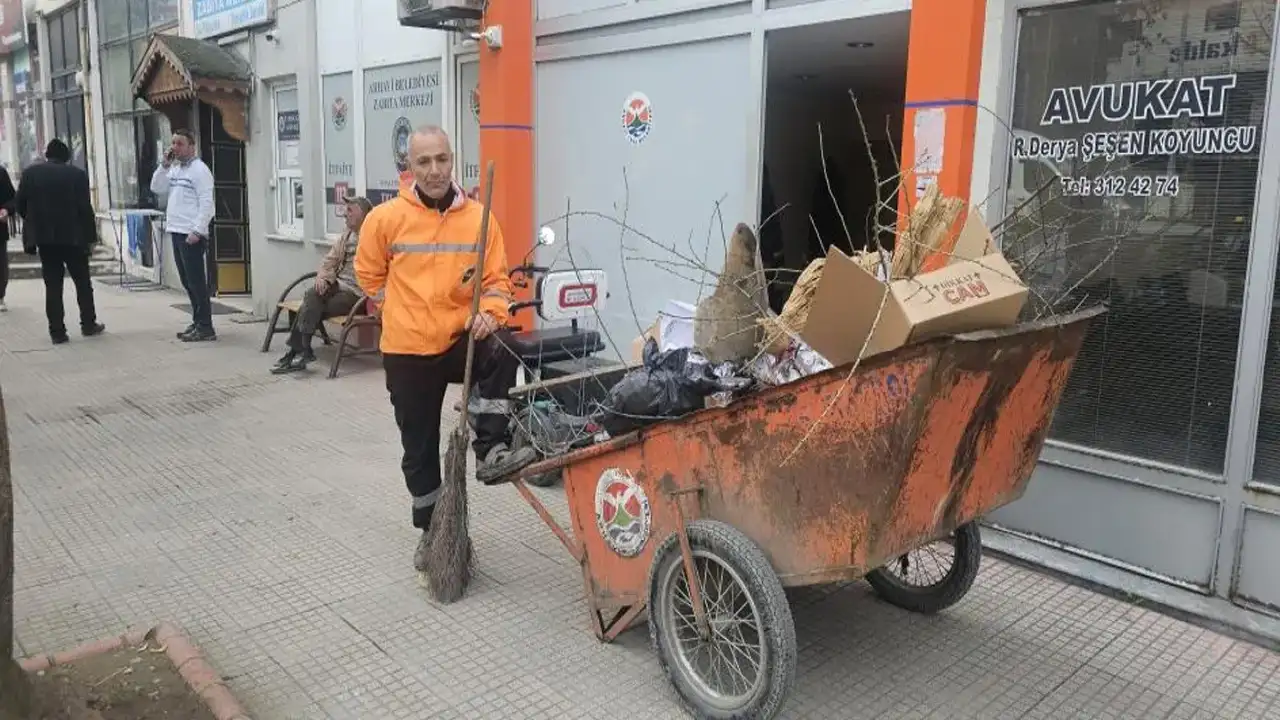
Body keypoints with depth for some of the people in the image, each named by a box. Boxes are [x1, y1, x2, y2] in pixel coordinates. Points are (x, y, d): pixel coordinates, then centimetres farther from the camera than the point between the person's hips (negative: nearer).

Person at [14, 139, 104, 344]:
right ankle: (88, 324, 17)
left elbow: (19, 205, 3)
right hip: (73, 236, -2)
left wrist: (36, 223, 19)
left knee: (53, 285, 5)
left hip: (44, 237, 2)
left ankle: (57, 331, 3)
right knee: (83, 282, 12)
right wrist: (91, 236, -1)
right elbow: (85, 208, -8)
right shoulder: (77, 174, -5)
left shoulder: (30, 173, 3)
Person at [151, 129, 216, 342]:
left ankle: (205, 328, -4)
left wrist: (197, 231, -21)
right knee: (187, 282, 12)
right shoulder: (174, 169, 17)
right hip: (176, 232, 9)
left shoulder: (199, 169, -9)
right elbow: (157, 189, 13)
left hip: (191, 235, -9)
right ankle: (197, 322, 19)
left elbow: (206, 204, -15)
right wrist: (164, 165, 3)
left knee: (197, 282, -7)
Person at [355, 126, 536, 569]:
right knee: (419, 448, 10)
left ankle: (491, 452, -17)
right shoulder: (386, 218, -5)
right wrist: (405, 310, 5)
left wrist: (489, 312, -19)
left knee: (500, 354, -34)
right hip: (407, 350, 0)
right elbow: (369, 275, 9)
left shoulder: (479, 218, -4)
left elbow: (496, 279, 0)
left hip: (461, 340, 0)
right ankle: (432, 531, 30)